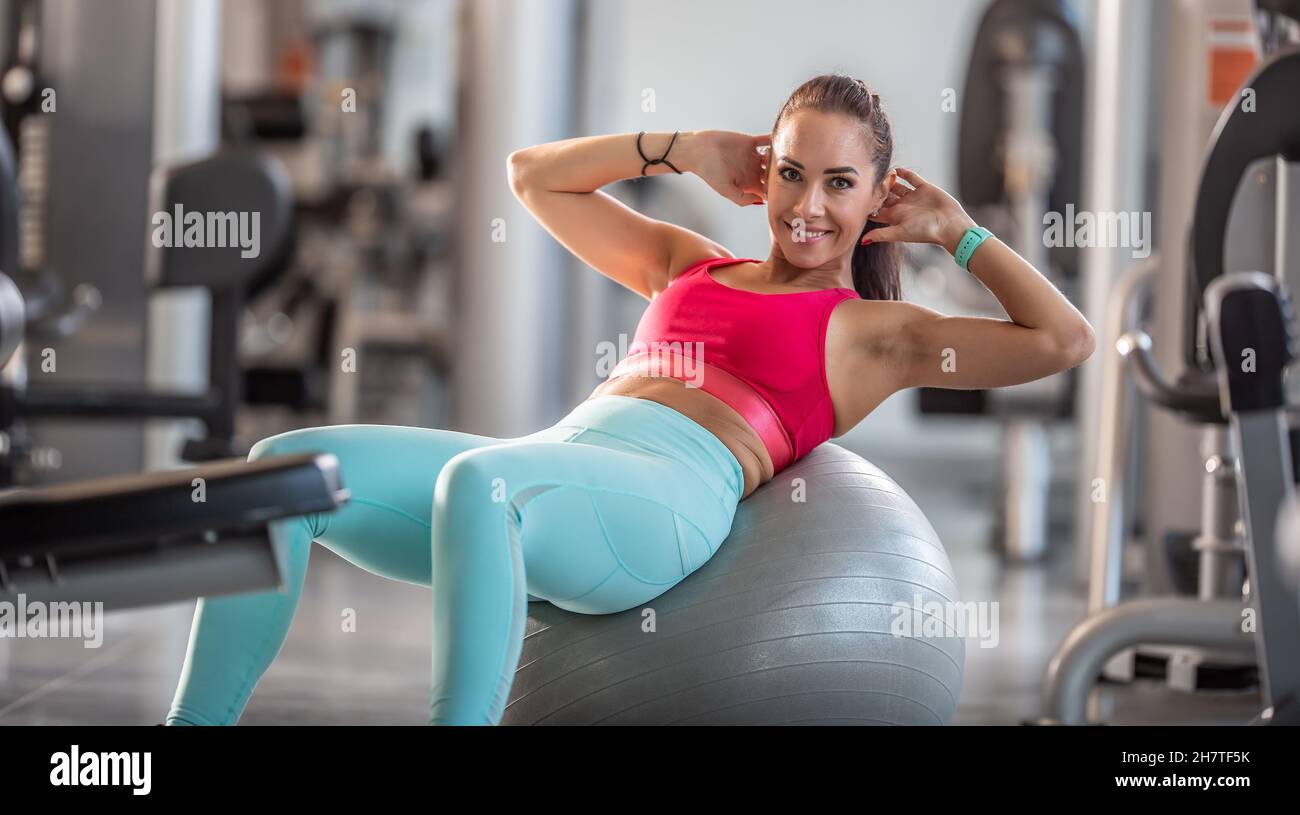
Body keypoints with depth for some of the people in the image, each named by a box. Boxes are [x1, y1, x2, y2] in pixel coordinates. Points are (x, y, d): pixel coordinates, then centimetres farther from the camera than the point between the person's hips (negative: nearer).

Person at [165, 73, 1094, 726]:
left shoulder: (872, 331, 18)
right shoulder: (687, 265, 33)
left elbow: (1063, 340, 8)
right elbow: (535, 174, 39)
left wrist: (954, 230, 18)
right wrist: (680, 151, 32)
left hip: (667, 501, -6)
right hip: (548, 464, 6)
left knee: (476, 479, -41)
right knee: (284, 465, -17)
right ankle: (195, 723, -20)